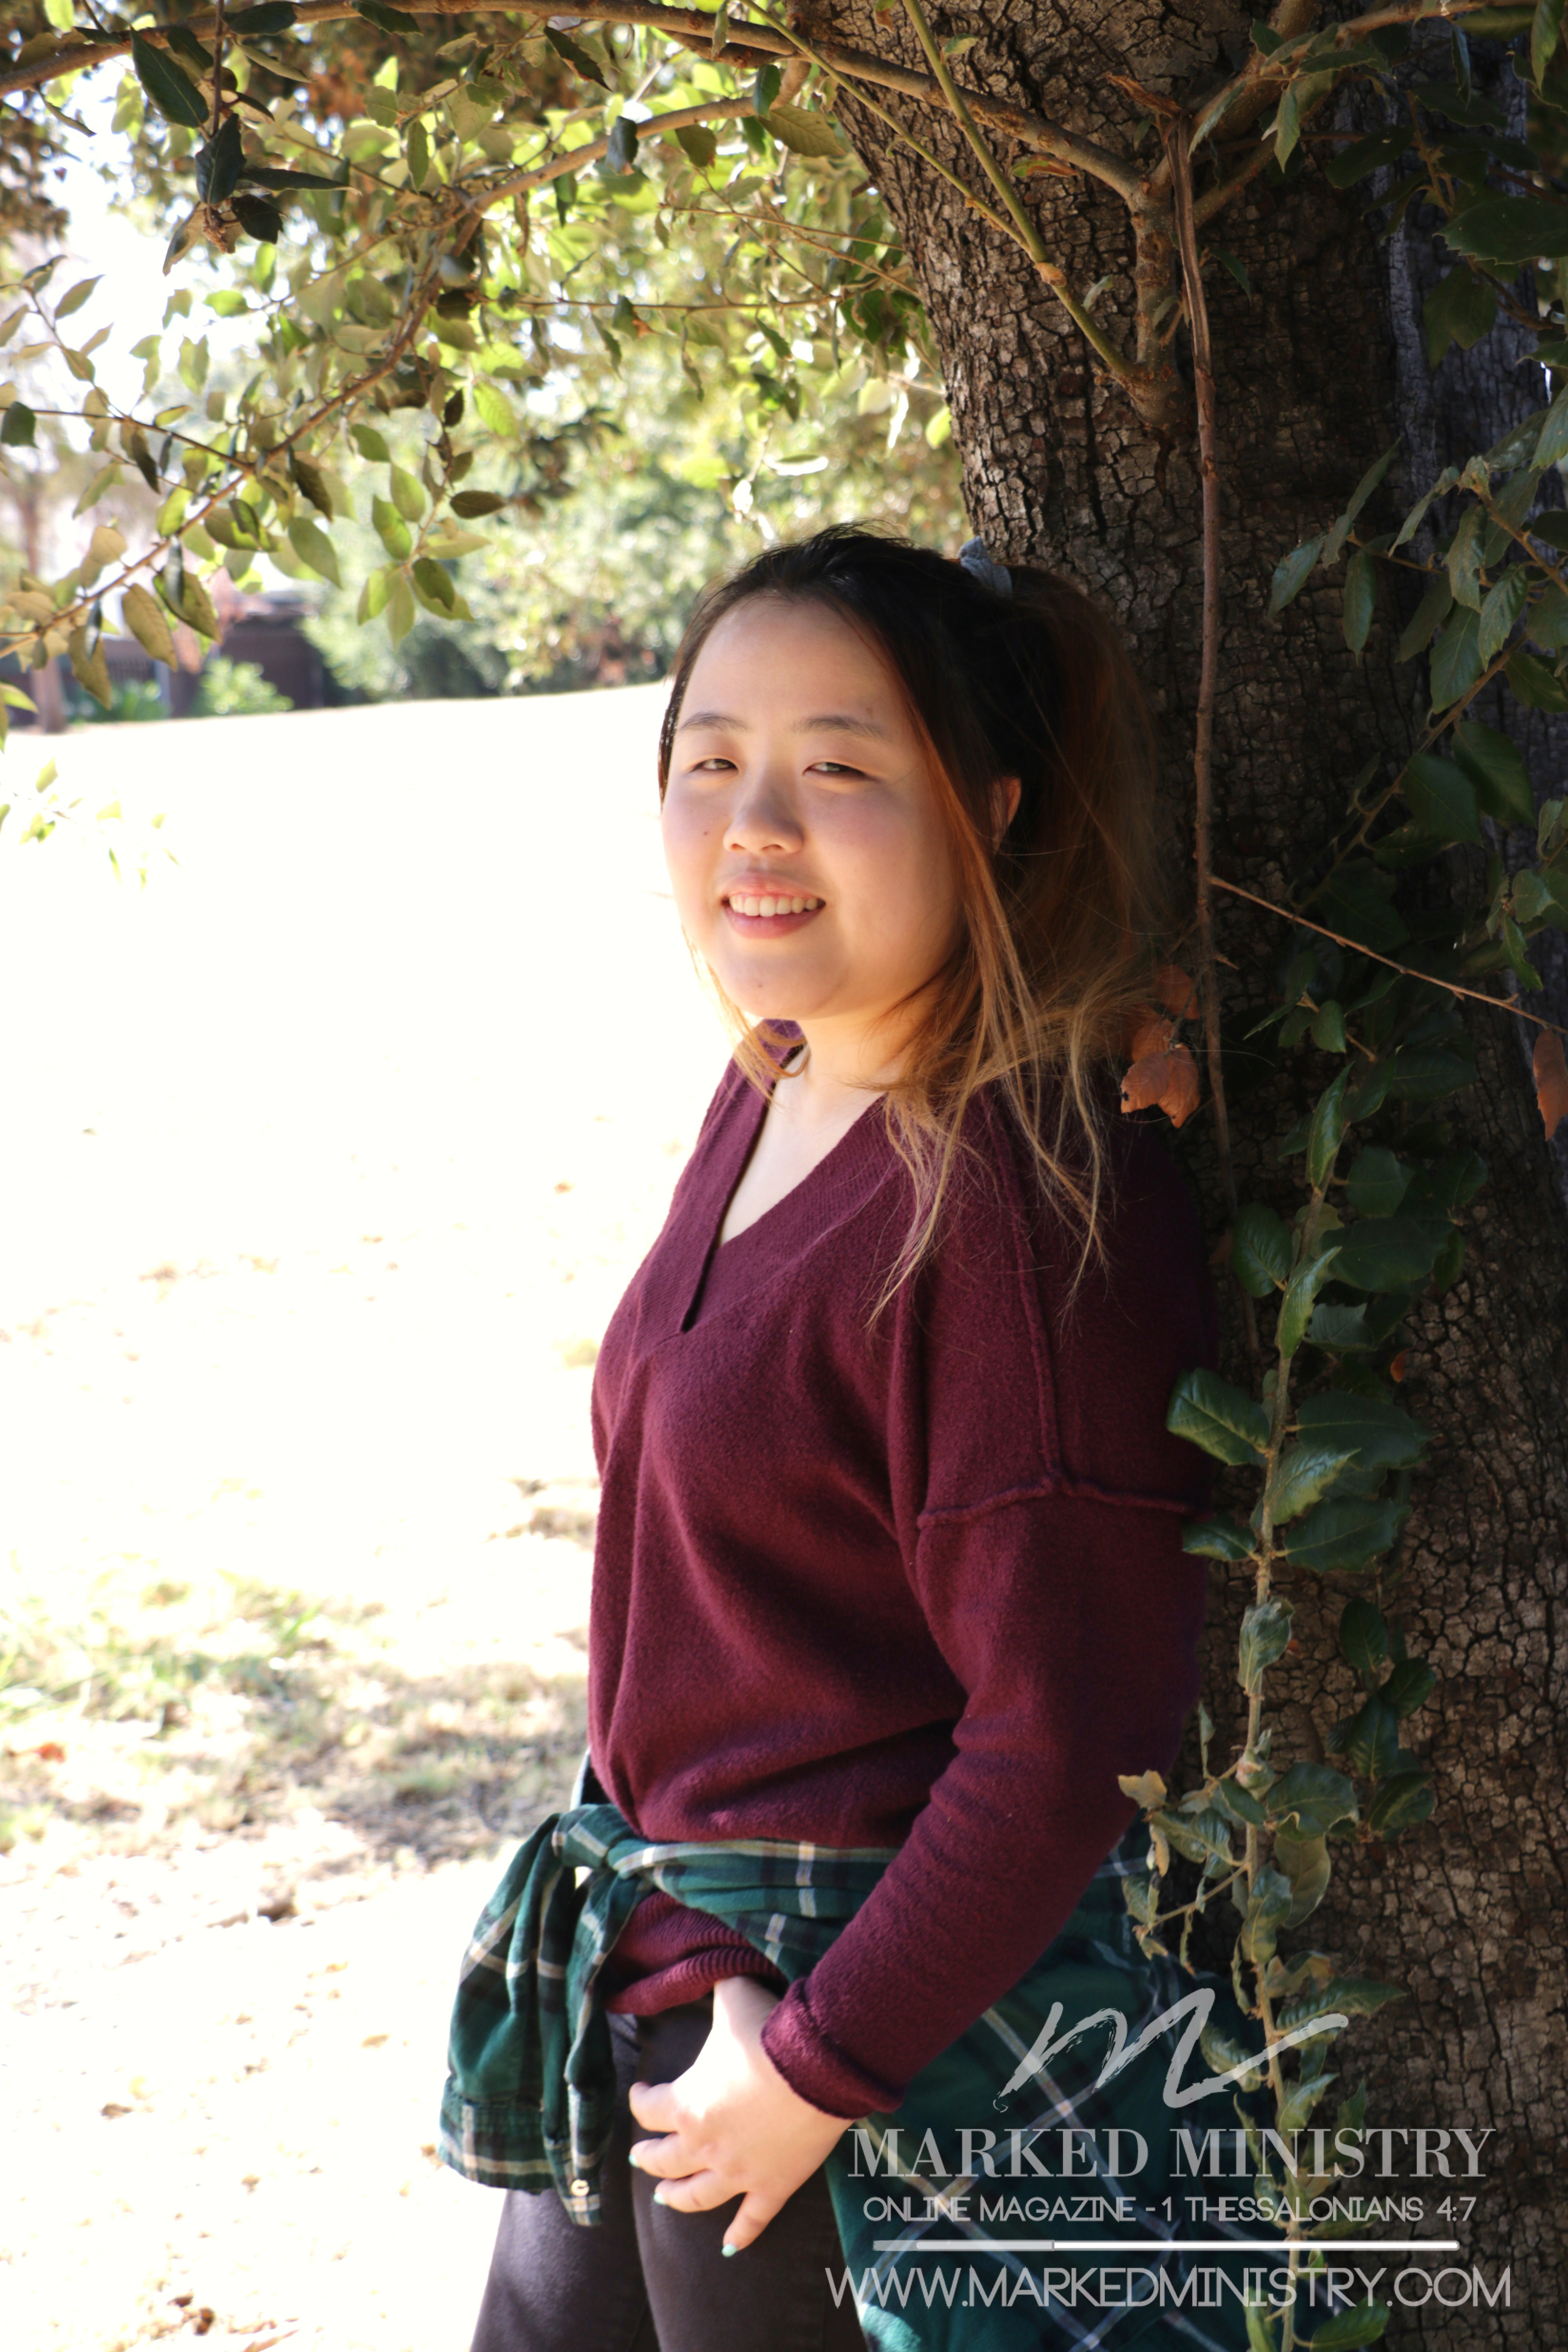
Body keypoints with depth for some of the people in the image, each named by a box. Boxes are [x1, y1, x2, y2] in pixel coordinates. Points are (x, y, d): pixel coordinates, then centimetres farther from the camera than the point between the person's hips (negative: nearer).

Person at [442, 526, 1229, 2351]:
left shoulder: (1030, 1210, -23)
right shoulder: (772, 1095, 4)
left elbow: (1066, 1749, -23)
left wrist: (813, 2068, -18)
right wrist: (672, 1942, 12)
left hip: (897, 2024, -8)